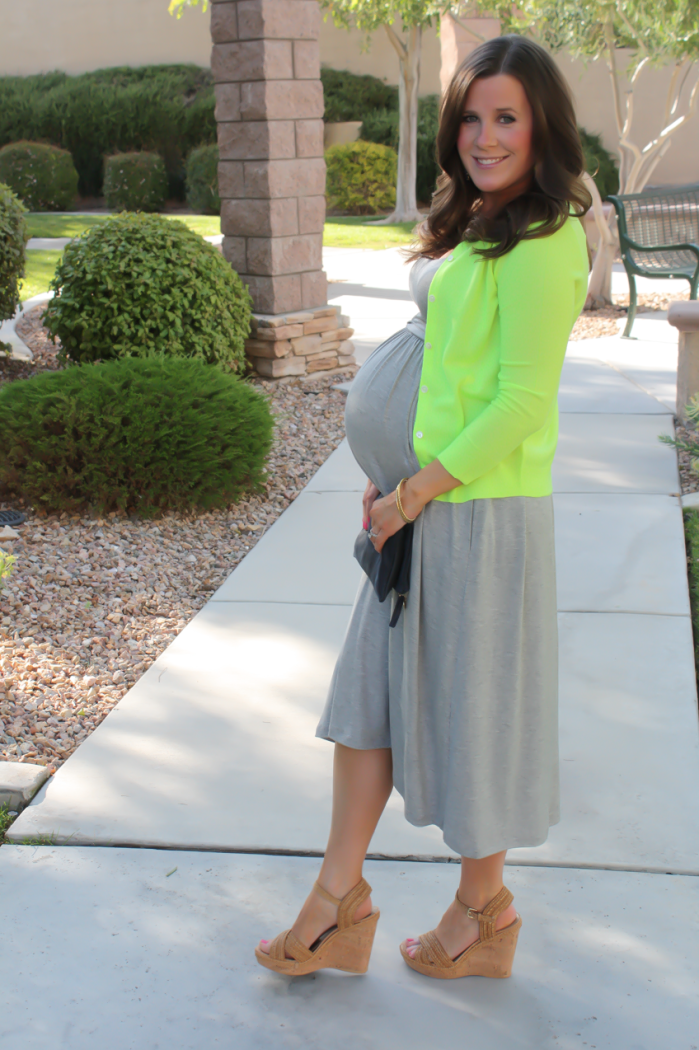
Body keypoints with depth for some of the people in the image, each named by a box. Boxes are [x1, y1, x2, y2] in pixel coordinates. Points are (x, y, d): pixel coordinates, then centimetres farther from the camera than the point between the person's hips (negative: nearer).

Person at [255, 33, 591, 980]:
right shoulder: (473, 227, 13)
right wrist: (396, 474, 8)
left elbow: (522, 401, -20)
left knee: (472, 700, 5)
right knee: (373, 681, 12)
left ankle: (483, 913, 27)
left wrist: (418, 491, -15)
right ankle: (341, 903, 25)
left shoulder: (538, 244, -15)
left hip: (484, 510, -9)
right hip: (425, 503, 9)